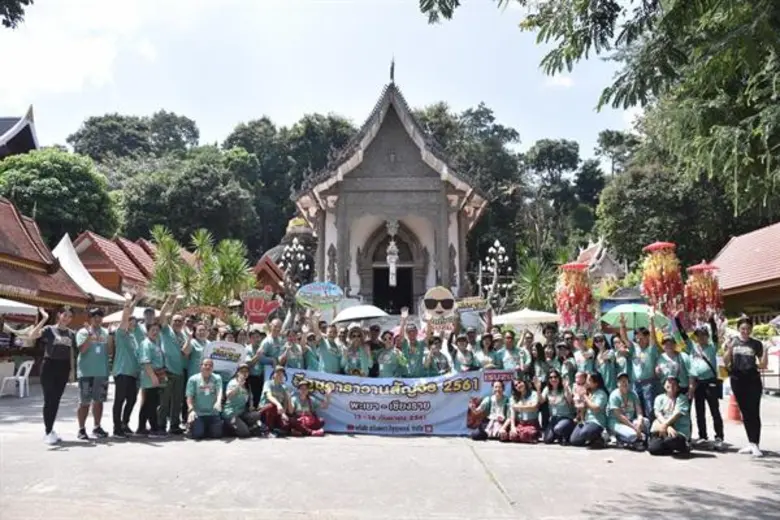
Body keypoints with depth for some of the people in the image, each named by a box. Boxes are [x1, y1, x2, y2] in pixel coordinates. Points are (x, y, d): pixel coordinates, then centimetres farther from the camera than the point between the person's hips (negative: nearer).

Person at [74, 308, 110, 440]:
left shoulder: (106, 332, 11)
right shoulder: (83, 332, -2)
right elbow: (82, 349, -16)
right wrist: (90, 336, -26)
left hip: (102, 371, 5)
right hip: (86, 372, -5)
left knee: (99, 401, 12)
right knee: (84, 402, -2)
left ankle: (97, 427, 21)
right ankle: (81, 429, 5)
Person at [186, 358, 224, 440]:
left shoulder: (217, 378, 4)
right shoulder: (193, 379, 1)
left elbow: (219, 391, -12)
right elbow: (189, 397, -3)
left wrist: (218, 402, -34)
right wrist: (191, 410, -19)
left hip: (213, 413, 2)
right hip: (198, 414, -1)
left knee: (217, 434, -10)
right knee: (197, 434, -16)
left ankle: (207, 429, 25)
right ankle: (191, 426, 20)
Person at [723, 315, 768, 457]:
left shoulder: (756, 344, 3)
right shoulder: (733, 341, 4)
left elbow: (763, 365, 4)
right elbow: (726, 362, 1)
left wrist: (765, 352, -13)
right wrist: (729, 349, -15)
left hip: (753, 380, -1)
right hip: (737, 381, 1)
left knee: (754, 412, -6)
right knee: (745, 412, 8)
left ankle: (755, 444, -7)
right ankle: (751, 443, 17)